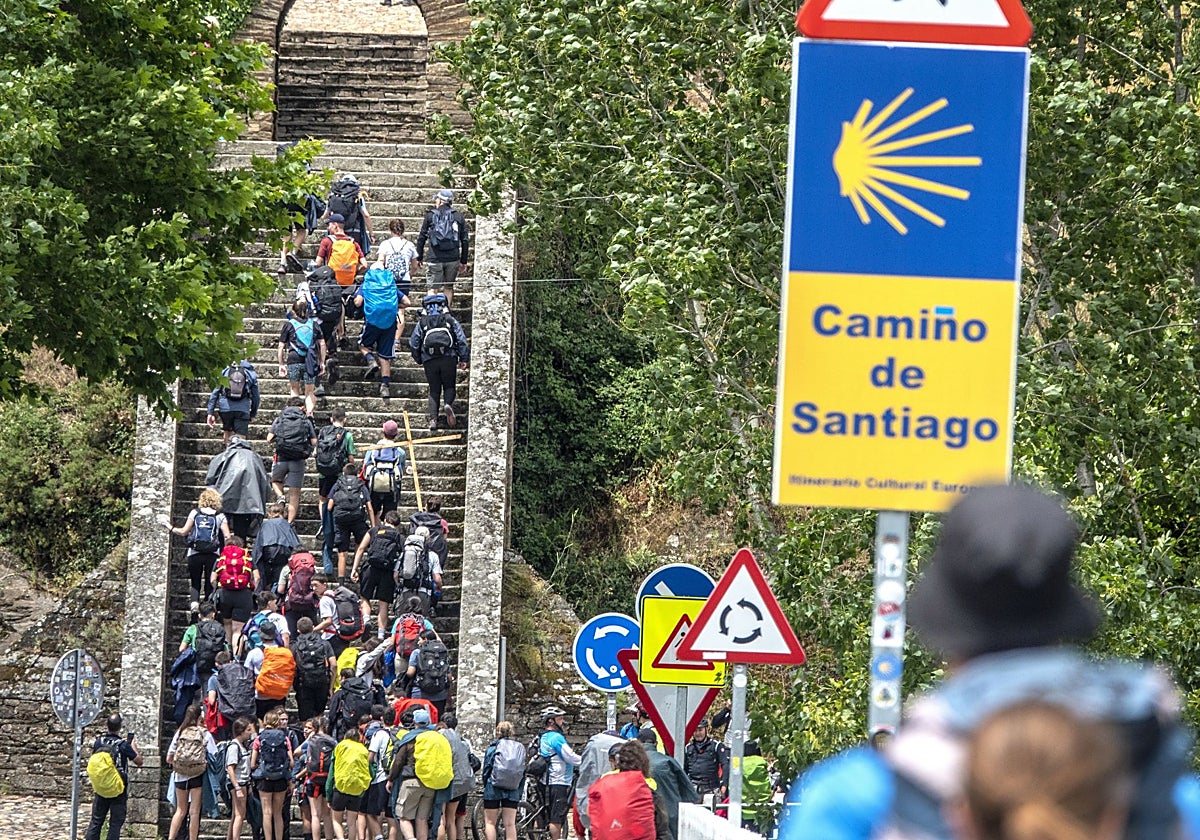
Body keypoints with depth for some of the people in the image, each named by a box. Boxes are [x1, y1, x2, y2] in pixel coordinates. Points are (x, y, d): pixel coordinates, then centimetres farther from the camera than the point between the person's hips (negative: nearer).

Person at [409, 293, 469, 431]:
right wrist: (464, 359, 5)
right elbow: (461, 339, 2)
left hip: (429, 360, 1)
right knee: (449, 386, 12)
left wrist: (418, 360, 25)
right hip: (449, 357, -1)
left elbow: (413, 343, 11)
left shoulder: (422, 322, 11)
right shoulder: (450, 320, 9)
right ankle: (449, 404, -20)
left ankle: (433, 419, -3)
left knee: (434, 390, 10)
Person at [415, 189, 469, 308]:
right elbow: (465, 240, 8)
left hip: (435, 258, -2)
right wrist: (463, 261, 15)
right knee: (448, 287, 15)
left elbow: (421, 238, 6)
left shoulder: (430, 215, 4)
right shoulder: (459, 217, 7)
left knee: (433, 289, 0)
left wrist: (419, 257, 15)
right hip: (453, 259, 2)